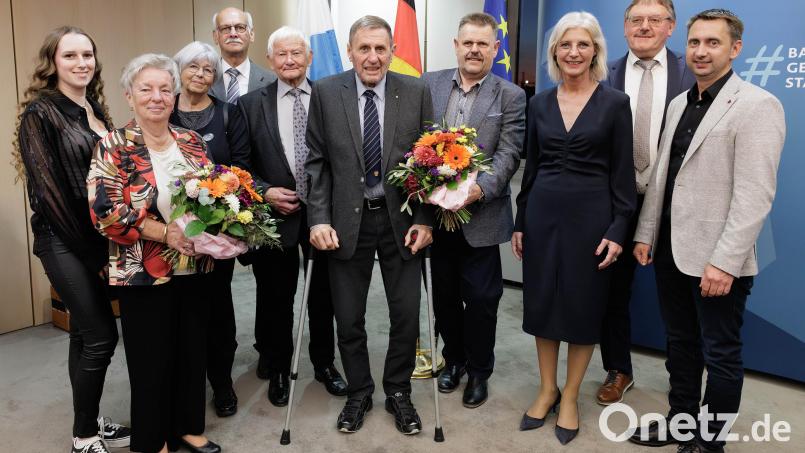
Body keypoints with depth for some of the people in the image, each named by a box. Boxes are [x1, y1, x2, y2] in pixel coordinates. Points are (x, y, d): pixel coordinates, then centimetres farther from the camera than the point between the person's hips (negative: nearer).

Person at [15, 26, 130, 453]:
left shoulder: (95, 109, 12)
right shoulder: (40, 113, -9)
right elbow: (46, 187, -14)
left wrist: (107, 239, 4)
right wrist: (86, 244, -13)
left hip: (96, 236, 7)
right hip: (63, 241, -7)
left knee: (85, 335, 14)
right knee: (101, 336, -5)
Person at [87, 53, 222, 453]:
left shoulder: (192, 142, 7)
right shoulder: (113, 147, -7)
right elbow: (105, 211, -15)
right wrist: (166, 232, -22)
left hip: (195, 268, 5)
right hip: (143, 273, -4)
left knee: (194, 351, 15)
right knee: (152, 359, 8)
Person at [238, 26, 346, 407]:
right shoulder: (251, 104, 0)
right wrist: (265, 192, -13)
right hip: (276, 212, 0)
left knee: (324, 294, 15)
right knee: (276, 299, 12)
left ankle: (324, 363, 35)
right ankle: (277, 370, 32)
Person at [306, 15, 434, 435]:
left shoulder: (417, 92, -2)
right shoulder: (325, 92, -2)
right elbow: (317, 161, 0)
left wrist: (424, 220, -6)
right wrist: (319, 219, -8)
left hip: (402, 221, 0)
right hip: (347, 222, 0)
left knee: (406, 314, 9)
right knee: (348, 318, 9)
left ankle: (398, 392, 32)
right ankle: (358, 393, 33)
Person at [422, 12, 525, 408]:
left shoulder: (511, 96, 0)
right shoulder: (429, 85, 6)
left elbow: (508, 155, -9)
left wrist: (479, 188, -25)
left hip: (481, 215, -2)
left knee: (480, 298, 7)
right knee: (444, 294, 16)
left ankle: (479, 370, 28)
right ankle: (453, 358, 37)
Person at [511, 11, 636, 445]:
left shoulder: (615, 103, -3)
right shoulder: (540, 103, 6)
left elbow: (622, 173, -4)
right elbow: (532, 166, 10)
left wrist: (618, 229, -10)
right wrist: (520, 221, 8)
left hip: (591, 214, -3)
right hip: (543, 211, 3)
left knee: (583, 305, 7)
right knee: (541, 301, 10)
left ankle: (570, 396, 24)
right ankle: (546, 389, 28)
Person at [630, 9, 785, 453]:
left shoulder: (757, 105, -11)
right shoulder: (678, 103, 12)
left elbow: (755, 195, -18)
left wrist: (725, 261, -21)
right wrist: (645, 233, 10)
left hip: (716, 259, -7)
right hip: (671, 250, 7)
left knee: (720, 354, 9)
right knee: (680, 344, 19)